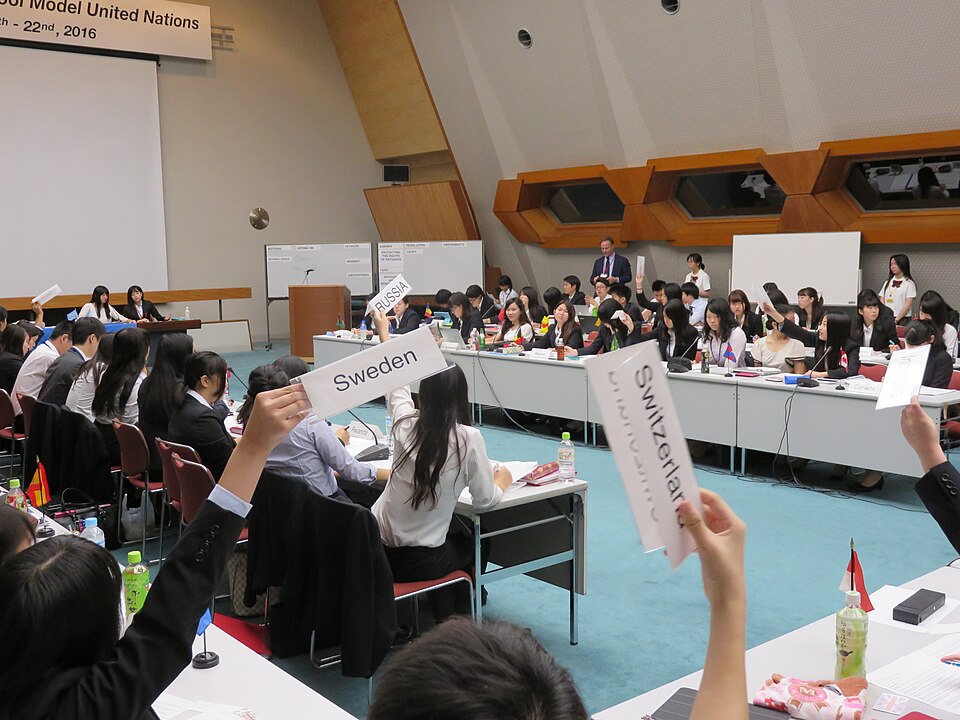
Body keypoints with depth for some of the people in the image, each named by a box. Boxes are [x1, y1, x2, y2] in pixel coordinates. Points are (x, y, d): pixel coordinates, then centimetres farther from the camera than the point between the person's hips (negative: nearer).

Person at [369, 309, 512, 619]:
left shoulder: (405, 424, -6)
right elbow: (485, 500, -8)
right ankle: (451, 620, 35)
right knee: (474, 543, 29)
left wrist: (383, 332, 29)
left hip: (376, 550, 4)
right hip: (419, 561, -4)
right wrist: (502, 480, 14)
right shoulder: (468, 438, -18)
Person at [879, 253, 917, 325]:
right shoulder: (887, 283, 14)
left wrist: (896, 319, -14)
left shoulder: (909, 284, 0)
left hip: (901, 320, -4)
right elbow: (882, 302, 11)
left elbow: (908, 305, -7)